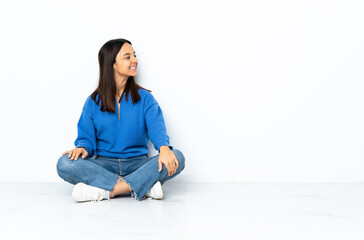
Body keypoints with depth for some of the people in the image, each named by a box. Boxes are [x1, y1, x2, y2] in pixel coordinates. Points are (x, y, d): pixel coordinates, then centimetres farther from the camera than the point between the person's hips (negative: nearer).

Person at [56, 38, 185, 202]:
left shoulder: (145, 98, 8)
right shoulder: (93, 102, 10)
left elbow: (156, 127, -9)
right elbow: (87, 136, 6)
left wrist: (164, 148, -31)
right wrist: (82, 147, -19)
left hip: (138, 163, 0)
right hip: (104, 164, 0)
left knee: (177, 158, -27)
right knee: (65, 163, -28)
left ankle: (106, 191, -33)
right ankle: (143, 186, -32)